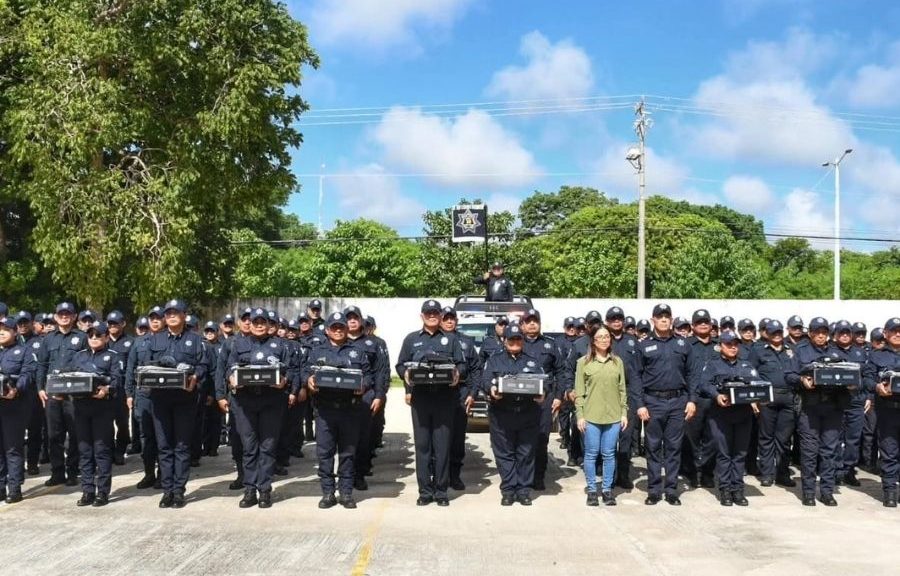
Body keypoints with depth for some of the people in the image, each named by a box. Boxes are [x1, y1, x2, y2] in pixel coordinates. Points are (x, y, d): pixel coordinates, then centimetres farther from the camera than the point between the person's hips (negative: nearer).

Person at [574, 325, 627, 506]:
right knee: (591, 454, 4)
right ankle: (592, 490, 14)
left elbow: (622, 389, 11)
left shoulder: (617, 362, 8)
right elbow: (579, 391, 0)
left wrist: (624, 412, 5)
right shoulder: (583, 362, 1)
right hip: (591, 416, -2)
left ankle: (607, 489, 17)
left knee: (609, 454, 6)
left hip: (613, 416, 2)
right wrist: (579, 415, -5)